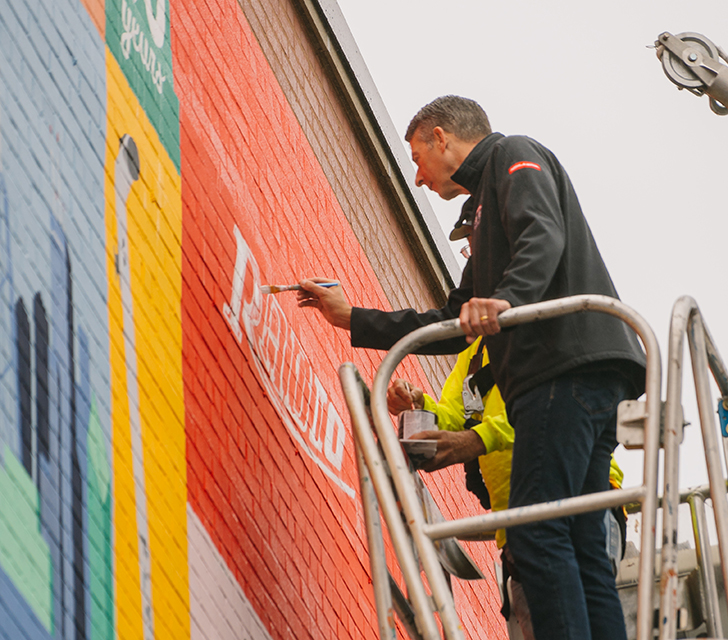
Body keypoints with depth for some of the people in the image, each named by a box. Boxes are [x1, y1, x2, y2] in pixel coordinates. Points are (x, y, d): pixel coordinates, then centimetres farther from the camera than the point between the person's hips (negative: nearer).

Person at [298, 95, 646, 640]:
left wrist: (507, 299, -29)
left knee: (537, 533, -17)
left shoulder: (513, 154, 9)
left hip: (571, 361, -9)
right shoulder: (489, 206, 36)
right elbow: (454, 327, 36)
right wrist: (353, 319, 37)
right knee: (578, 548, 1)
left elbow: (544, 236, -13)